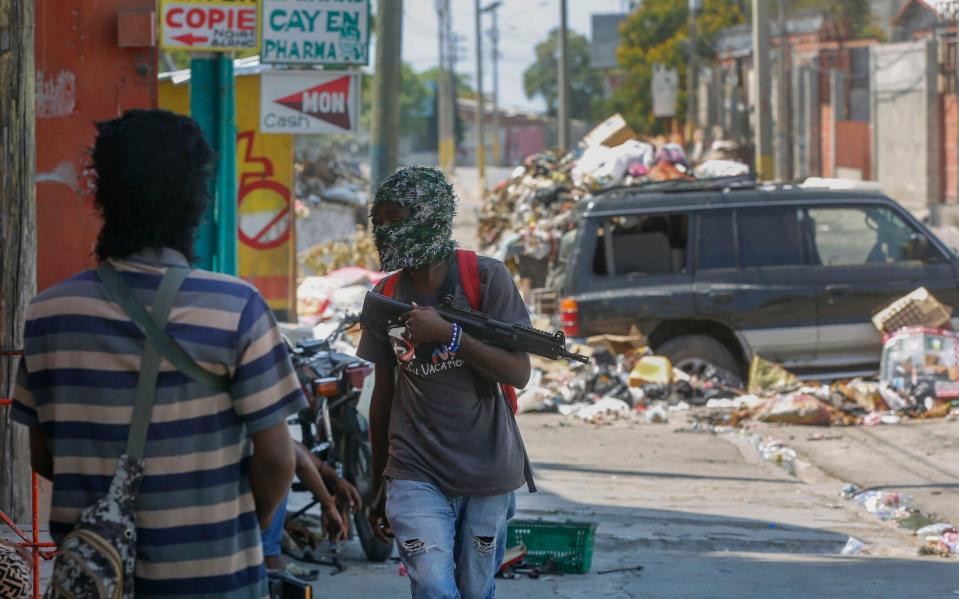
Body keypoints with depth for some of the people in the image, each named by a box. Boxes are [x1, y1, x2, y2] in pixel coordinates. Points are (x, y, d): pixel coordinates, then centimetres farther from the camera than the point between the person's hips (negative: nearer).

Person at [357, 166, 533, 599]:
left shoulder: (486, 278, -6)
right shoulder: (385, 298, 5)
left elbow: (518, 374, -11)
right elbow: (383, 394, 13)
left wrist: (447, 333, -23)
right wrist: (378, 488, 16)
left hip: (488, 472, -1)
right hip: (416, 474, 1)